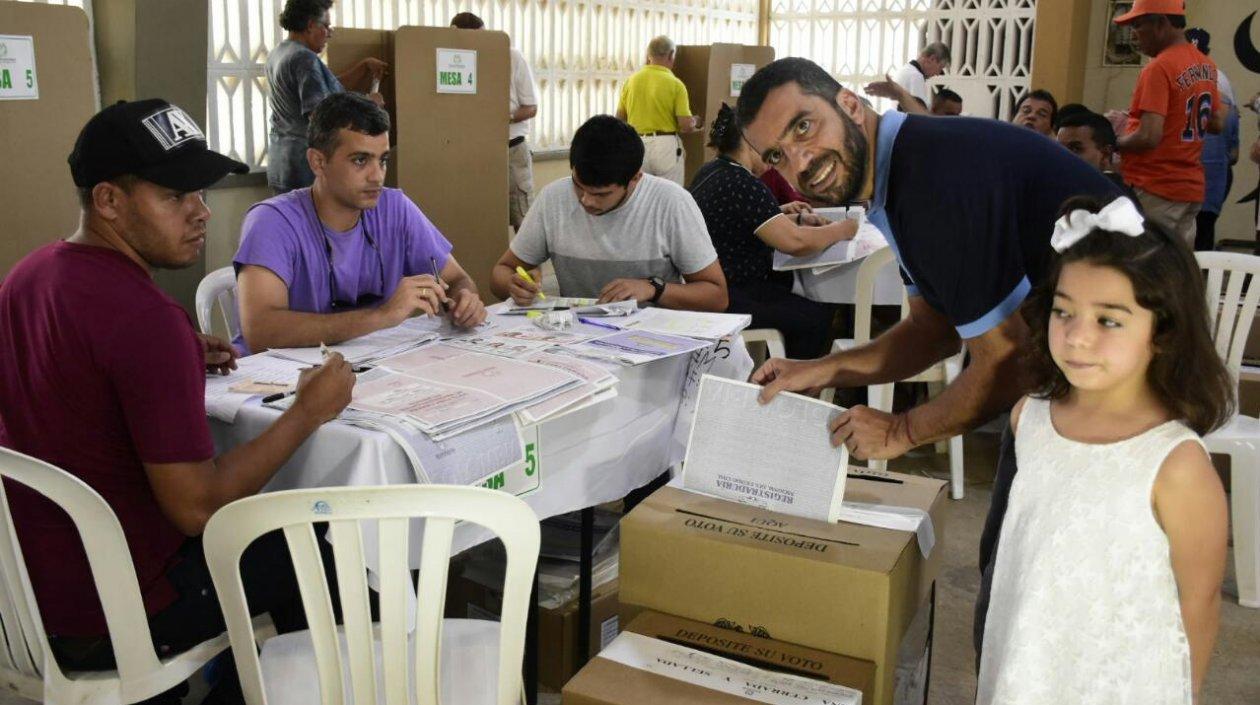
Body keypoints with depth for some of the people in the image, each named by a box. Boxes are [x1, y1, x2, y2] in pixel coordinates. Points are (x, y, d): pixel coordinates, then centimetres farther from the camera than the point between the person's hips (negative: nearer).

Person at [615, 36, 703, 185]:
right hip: (666, 145, -4)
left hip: (636, 145, 4)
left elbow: (620, 118, 8)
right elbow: (686, 126, -11)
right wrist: (695, 123, 11)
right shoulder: (675, 84, -8)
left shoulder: (631, 80, 3)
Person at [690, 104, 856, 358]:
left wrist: (797, 219, 11)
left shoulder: (711, 172, 10)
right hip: (728, 298, -11)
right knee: (817, 318, -11)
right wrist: (841, 230, -9)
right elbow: (795, 242, -26)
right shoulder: (743, 185, -22)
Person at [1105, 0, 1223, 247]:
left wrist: (1113, 142, -7)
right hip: (1191, 187, 9)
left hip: (1153, 190, -8)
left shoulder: (1158, 68, -17)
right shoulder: (1206, 66, 10)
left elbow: (1148, 138, -24)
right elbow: (1217, 123, 20)